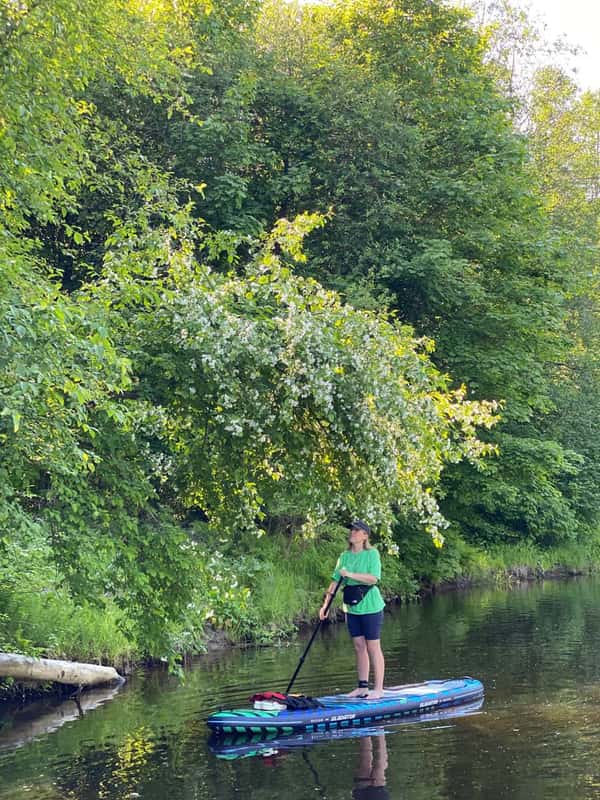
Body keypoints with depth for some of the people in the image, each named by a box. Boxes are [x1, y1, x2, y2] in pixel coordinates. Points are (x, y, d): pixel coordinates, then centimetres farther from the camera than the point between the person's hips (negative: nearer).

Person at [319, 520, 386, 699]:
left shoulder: (372, 554, -8)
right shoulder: (344, 556, 8)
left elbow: (372, 579, -19)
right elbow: (334, 581, 7)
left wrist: (350, 574, -22)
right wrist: (325, 604, 1)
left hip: (370, 607, -6)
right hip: (351, 608, 6)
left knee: (373, 647, -2)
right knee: (359, 647, 10)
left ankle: (378, 689, 3)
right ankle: (363, 686, 17)